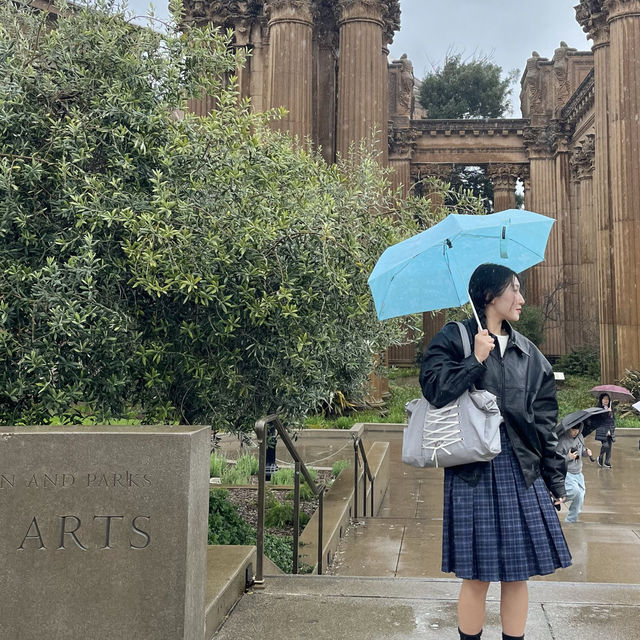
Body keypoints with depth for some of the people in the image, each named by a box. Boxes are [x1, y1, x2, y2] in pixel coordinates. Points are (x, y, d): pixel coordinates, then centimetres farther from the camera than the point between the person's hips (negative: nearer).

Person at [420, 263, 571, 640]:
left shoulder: (530, 355, 13)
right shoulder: (454, 338, 0)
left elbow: (546, 423, 11)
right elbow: (433, 387, -15)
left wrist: (556, 481, 8)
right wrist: (476, 360, -16)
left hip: (523, 473, 4)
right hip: (474, 472, -4)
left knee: (517, 573, 8)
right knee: (477, 575, 1)